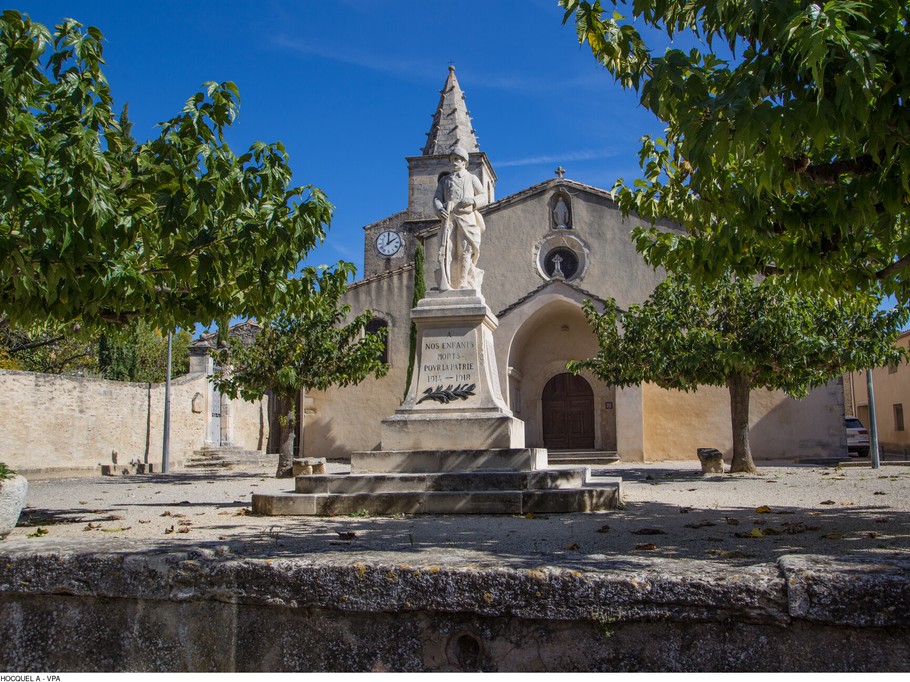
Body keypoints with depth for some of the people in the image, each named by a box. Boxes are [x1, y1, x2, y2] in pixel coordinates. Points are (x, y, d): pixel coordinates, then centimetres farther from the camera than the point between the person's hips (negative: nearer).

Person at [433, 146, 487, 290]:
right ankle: (445, 284, -22)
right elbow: (437, 197, 14)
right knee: (446, 248, -14)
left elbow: (484, 197, 14)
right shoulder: (444, 180, 26)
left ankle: (464, 284, -8)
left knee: (465, 250, -9)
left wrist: (471, 200, -9)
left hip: (466, 217, -1)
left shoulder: (471, 178, 20)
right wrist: (439, 209, -9)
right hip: (448, 217, 1)